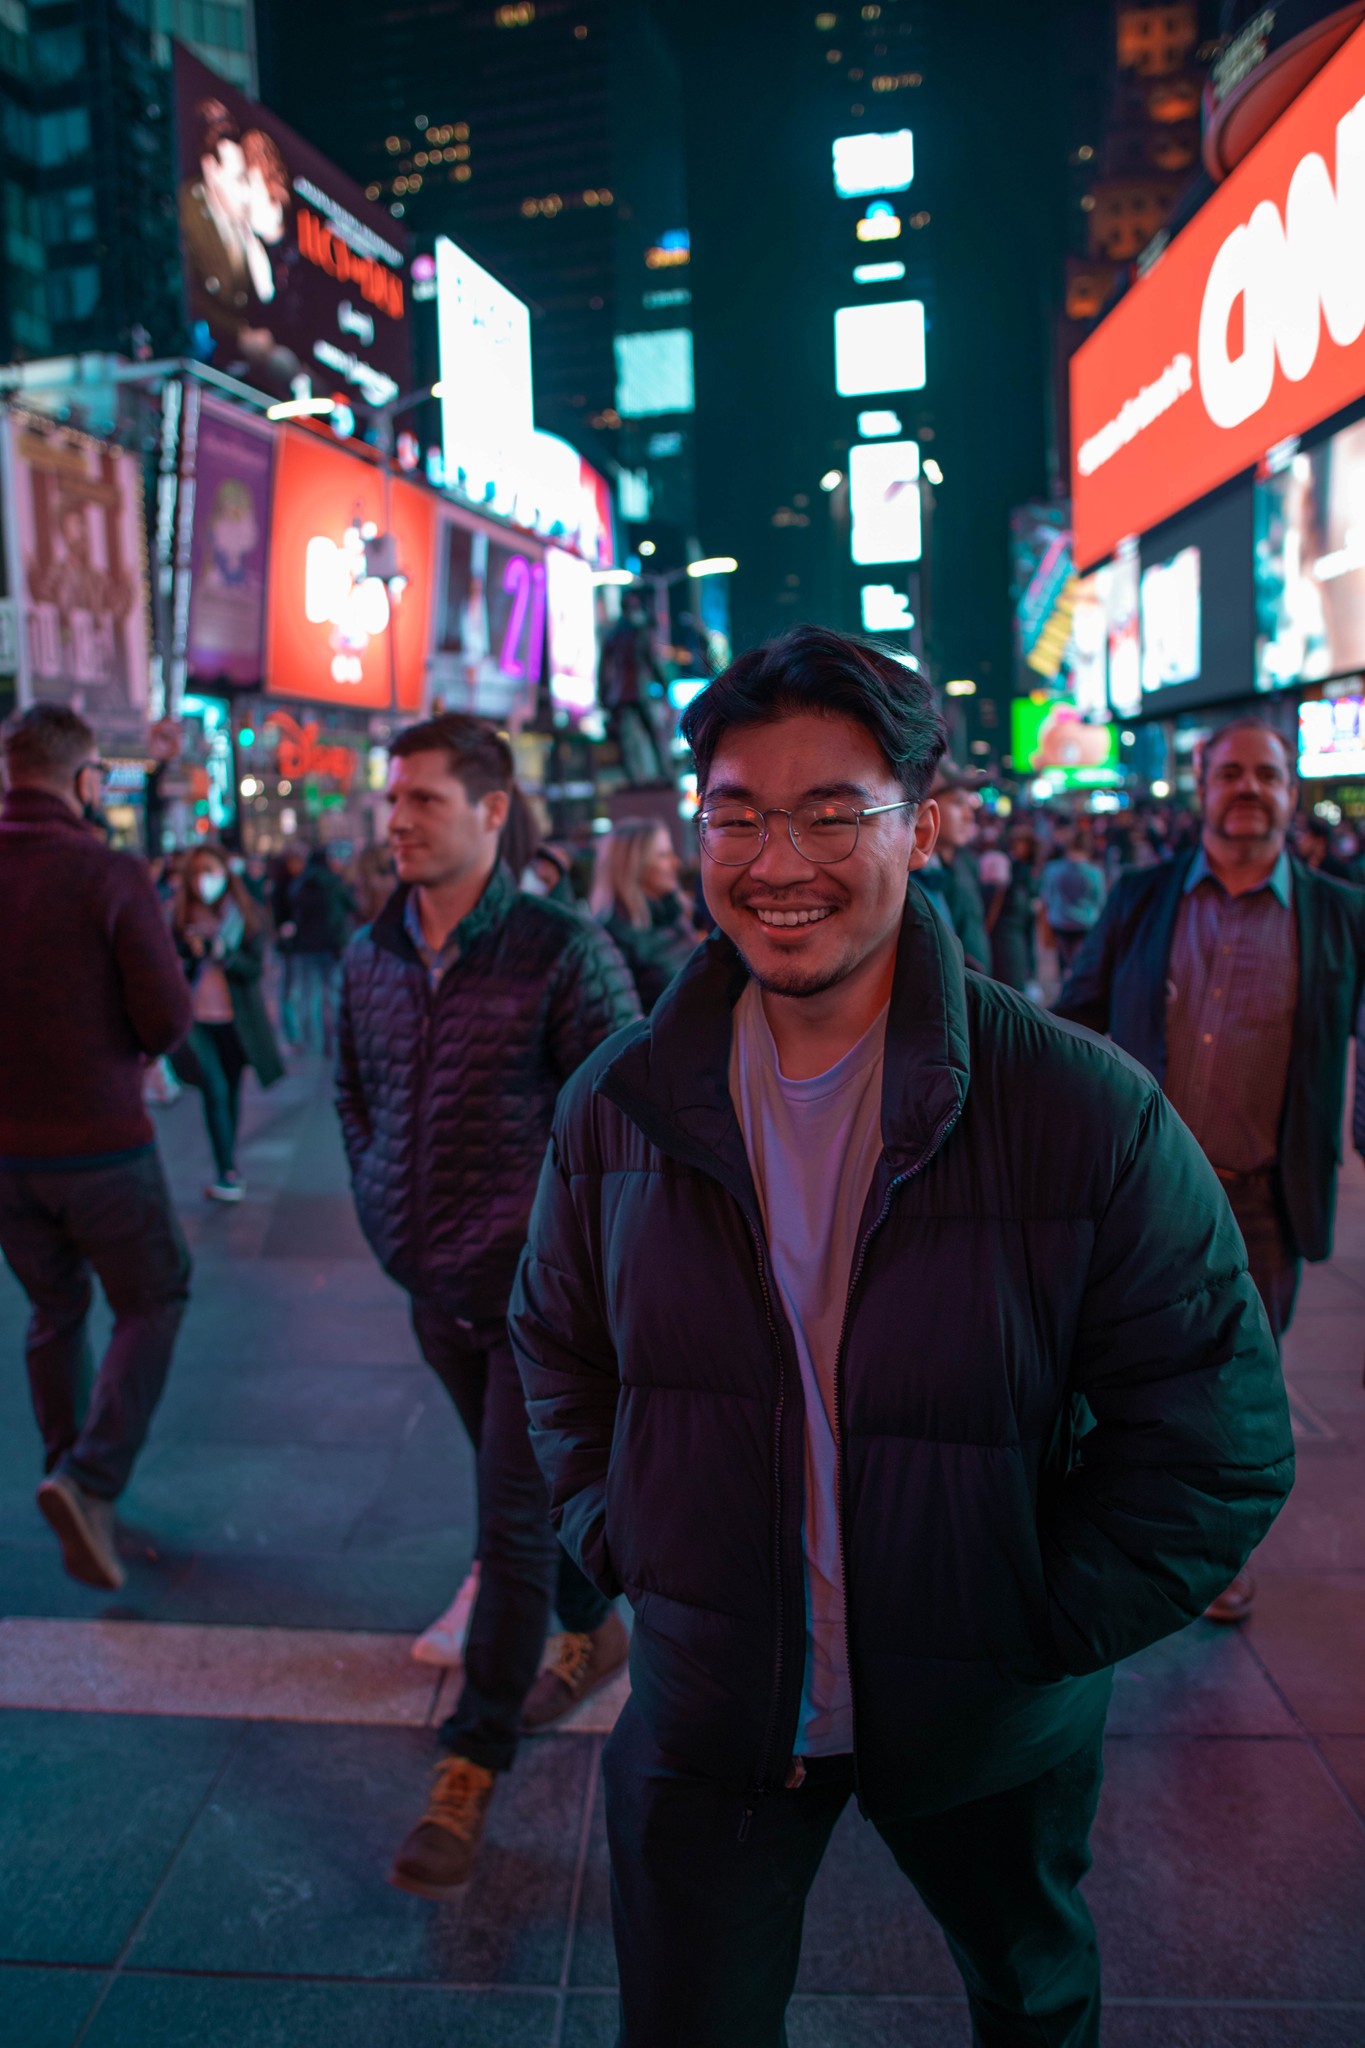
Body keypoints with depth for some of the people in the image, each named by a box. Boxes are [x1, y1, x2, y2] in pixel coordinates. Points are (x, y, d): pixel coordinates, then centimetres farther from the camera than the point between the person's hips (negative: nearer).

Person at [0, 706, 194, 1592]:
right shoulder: (112, 875, -15)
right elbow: (169, 1019, -15)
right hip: (99, 1143, -4)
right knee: (154, 1303, 13)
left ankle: (72, 1477, 30)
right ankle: (91, 1481, -3)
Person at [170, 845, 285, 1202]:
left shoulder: (247, 918, 1)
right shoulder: (182, 919, 3)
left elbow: (256, 968, -7)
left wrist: (222, 953, -22)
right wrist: (190, 952, -17)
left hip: (236, 1020, 1)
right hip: (198, 1020, -1)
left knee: (232, 1092, 11)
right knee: (215, 1091, -12)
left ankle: (227, 1167, 27)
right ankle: (227, 1172, -10)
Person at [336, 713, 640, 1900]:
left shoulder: (562, 951, -15)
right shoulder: (372, 955, 3)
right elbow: (354, 1092, 18)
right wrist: (382, 1206, 11)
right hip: (436, 1286, 6)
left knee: (514, 1518, 1)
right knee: (521, 1490, 21)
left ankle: (473, 1766, 16)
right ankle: (595, 1633, 46)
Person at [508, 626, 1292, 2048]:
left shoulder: (1091, 1115, -21)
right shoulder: (619, 1104, -10)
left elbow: (1218, 1440, -14)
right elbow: (559, 1347, 5)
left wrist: (1038, 1627, -14)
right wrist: (615, 1541, -3)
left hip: (987, 1728, 0)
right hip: (704, 1708, 1)